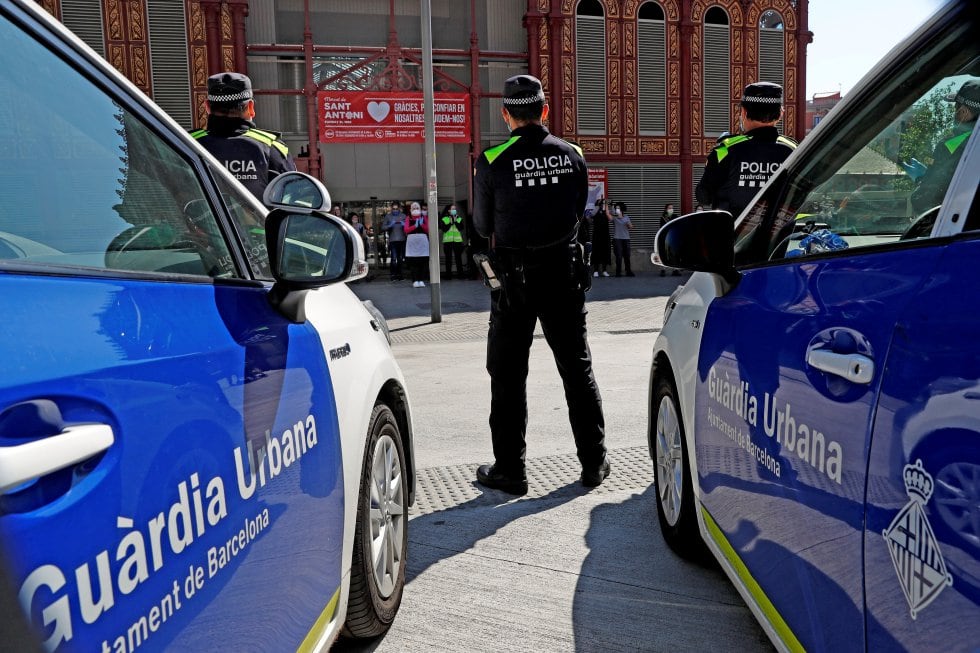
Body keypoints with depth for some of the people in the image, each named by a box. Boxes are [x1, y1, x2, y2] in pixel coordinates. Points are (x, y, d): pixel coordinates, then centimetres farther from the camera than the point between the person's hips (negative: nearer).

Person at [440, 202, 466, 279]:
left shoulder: (459, 219, 13)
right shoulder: (444, 219, 6)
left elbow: (461, 228, -1)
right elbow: (444, 229, -5)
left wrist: (456, 221, -8)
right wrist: (450, 223, -9)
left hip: (458, 241, 1)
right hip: (447, 241, -1)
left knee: (458, 258, -1)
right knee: (448, 258, 0)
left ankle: (460, 274, 4)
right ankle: (448, 275, 4)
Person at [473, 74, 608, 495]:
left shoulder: (492, 161, -11)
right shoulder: (572, 155, 0)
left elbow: (483, 225, 1)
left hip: (514, 276, -3)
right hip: (563, 271, 3)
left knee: (508, 374, 8)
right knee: (577, 367, 13)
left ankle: (509, 469, 13)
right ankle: (594, 462, 21)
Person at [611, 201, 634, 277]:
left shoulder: (626, 217, 11)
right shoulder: (614, 217, 1)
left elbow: (631, 227, 15)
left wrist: (629, 224, -7)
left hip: (626, 239, 3)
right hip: (617, 239, -3)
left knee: (627, 256, 7)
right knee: (619, 256, -6)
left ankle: (629, 271, 18)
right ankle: (618, 272, 3)